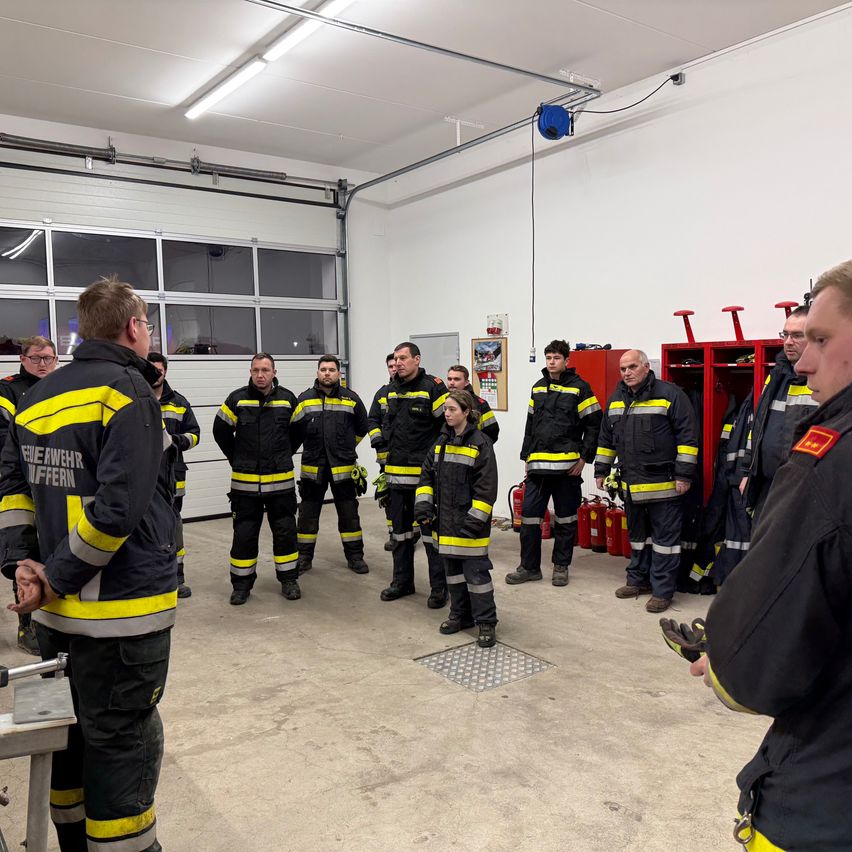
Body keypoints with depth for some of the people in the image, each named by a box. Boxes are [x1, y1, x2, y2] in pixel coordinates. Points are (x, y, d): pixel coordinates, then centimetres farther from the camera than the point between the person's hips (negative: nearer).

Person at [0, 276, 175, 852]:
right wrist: (58, 577, -14)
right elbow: (119, 507, -24)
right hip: (122, 610, -8)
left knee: (71, 736, 22)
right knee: (122, 744, 5)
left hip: (57, 611, 8)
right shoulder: (128, 391, -16)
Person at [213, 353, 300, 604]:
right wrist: (237, 459, 8)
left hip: (281, 479, 1)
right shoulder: (237, 399, -3)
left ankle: (289, 579, 20)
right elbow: (221, 432, 7)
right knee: (244, 533, 6)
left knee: (285, 531, 7)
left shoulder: (288, 399, 0)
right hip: (245, 481, -1)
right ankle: (241, 584, 18)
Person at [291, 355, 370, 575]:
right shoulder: (304, 399, -1)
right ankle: (304, 557, 21)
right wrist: (315, 448, 9)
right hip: (312, 466, 1)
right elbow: (294, 430, 6)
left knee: (349, 513, 7)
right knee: (308, 513, 9)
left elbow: (362, 428, 13)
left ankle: (355, 556, 19)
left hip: (343, 467, 0)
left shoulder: (351, 399, -1)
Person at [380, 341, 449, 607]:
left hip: (425, 474, -7)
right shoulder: (392, 390, 11)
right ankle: (402, 581, 28)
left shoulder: (433, 387, -10)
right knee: (400, 530, 15)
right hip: (397, 473, 7)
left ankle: (439, 587, 10)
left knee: (431, 529, 0)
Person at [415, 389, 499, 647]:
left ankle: (486, 622, 10)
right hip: (446, 521, 7)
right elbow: (427, 475, 13)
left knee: (476, 571, -2)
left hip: (469, 522, -6)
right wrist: (423, 505, 0)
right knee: (452, 569, 15)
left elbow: (486, 486, -13)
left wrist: (475, 520, -17)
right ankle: (460, 615, 29)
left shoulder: (480, 443, -10)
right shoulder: (442, 441, 10)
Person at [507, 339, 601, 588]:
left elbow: (594, 424, -4)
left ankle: (561, 566, 20)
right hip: (538, 465, 5)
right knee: (529, 514, 4)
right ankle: (529, 567, 15)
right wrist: (526, 457, 13)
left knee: (565, 518, 7)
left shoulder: (579, 388, -3)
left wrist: (584, 457, -8)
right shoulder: (538, 388, 13)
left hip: (567, 465, -4)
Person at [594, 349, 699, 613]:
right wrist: (601, 470, 18)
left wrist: (684, 474, -14)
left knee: (665, 538, 1)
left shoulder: (669, 394, -9)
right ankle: (638, 580, 31)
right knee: (637, 535, 18)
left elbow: (687, 435, -11)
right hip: (631, 484, 7)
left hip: (663, 484, -6)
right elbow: (606, 438, 20)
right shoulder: (616, 400, 11)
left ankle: (662, 590, 10)